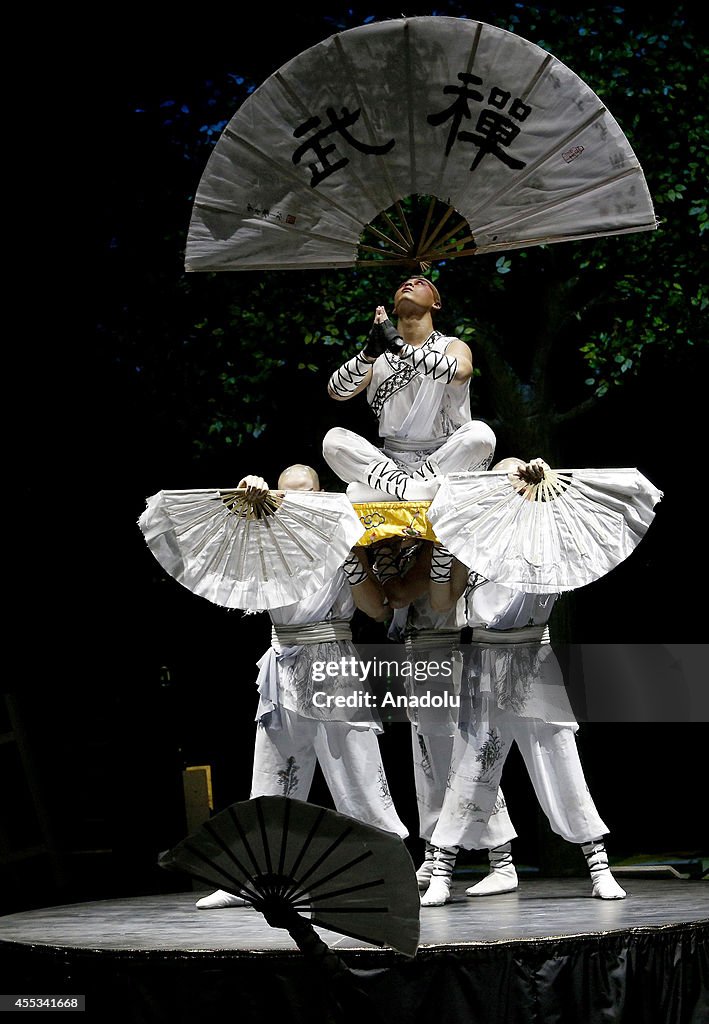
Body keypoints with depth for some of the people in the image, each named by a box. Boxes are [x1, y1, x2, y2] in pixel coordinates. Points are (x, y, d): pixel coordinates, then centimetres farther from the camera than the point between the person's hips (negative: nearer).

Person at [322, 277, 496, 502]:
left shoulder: (452, 347, 4)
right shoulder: (381, 357, 11)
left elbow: (460, 373, -22)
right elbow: (336, 392, -5)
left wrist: (401, 347, -28)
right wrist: (368, 354, -22)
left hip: (446, 461, -2)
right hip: (392, 463, 2)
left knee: (480, 434, -31)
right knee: (333, 439, -19)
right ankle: (412, 486, -37)